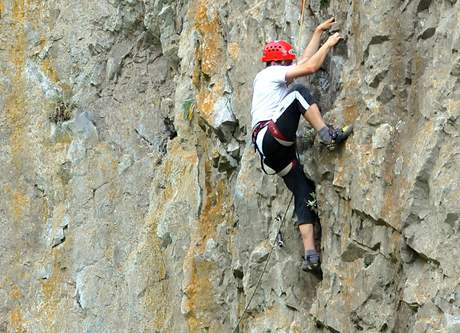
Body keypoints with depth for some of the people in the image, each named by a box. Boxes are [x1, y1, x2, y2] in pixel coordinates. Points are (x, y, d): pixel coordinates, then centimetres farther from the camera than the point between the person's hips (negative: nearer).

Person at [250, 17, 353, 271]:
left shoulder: (275, 77, 30)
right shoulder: (271, 74, 4)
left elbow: (306, 60, 35)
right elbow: (310, 67, -6)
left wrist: (319, 32, 36)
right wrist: (329, 44, 7)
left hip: (278, 152, 9)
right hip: (270, 137, -9)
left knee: (303, 192, -1)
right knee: (298, 93, -15)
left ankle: (310, 252, -9)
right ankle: (327, 134, -29)